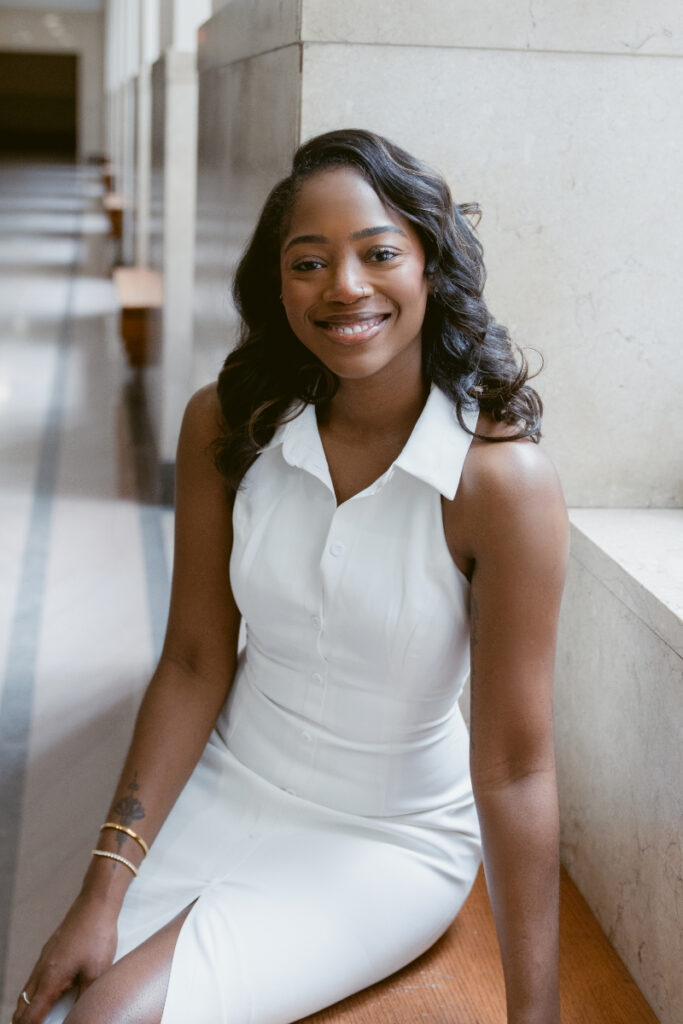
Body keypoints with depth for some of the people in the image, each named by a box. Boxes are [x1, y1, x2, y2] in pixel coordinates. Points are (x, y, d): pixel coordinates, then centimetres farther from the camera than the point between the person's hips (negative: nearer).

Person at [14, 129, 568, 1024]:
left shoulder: (503, 479, -22)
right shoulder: (226, 427, -9)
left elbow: (515, 767, -19)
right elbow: (194, 665, -6)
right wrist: (103, 892, -10)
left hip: (390, 841, -3)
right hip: (223, 788, 4)